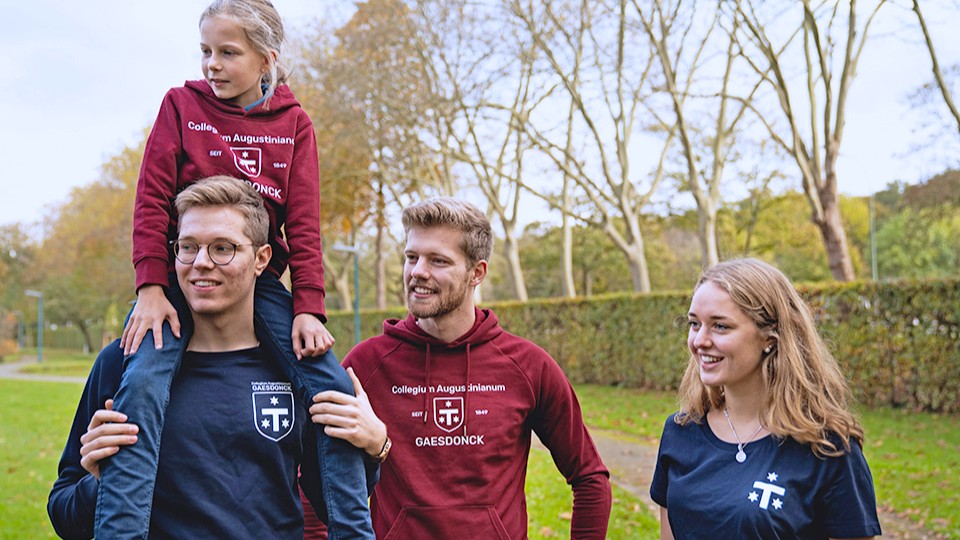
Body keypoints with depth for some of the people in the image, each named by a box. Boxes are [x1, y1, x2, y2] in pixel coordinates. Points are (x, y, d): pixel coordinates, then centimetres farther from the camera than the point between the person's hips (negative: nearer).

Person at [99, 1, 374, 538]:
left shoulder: (294, 123, 6)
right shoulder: (182, 105, 3)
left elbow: (303, 222, 1)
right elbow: (152, 201, -2)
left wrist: (308, 307, -8)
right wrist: (151, 287, -13)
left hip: (261, 281, 1)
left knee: (335, 388, -14)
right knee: (142, 384, -26)